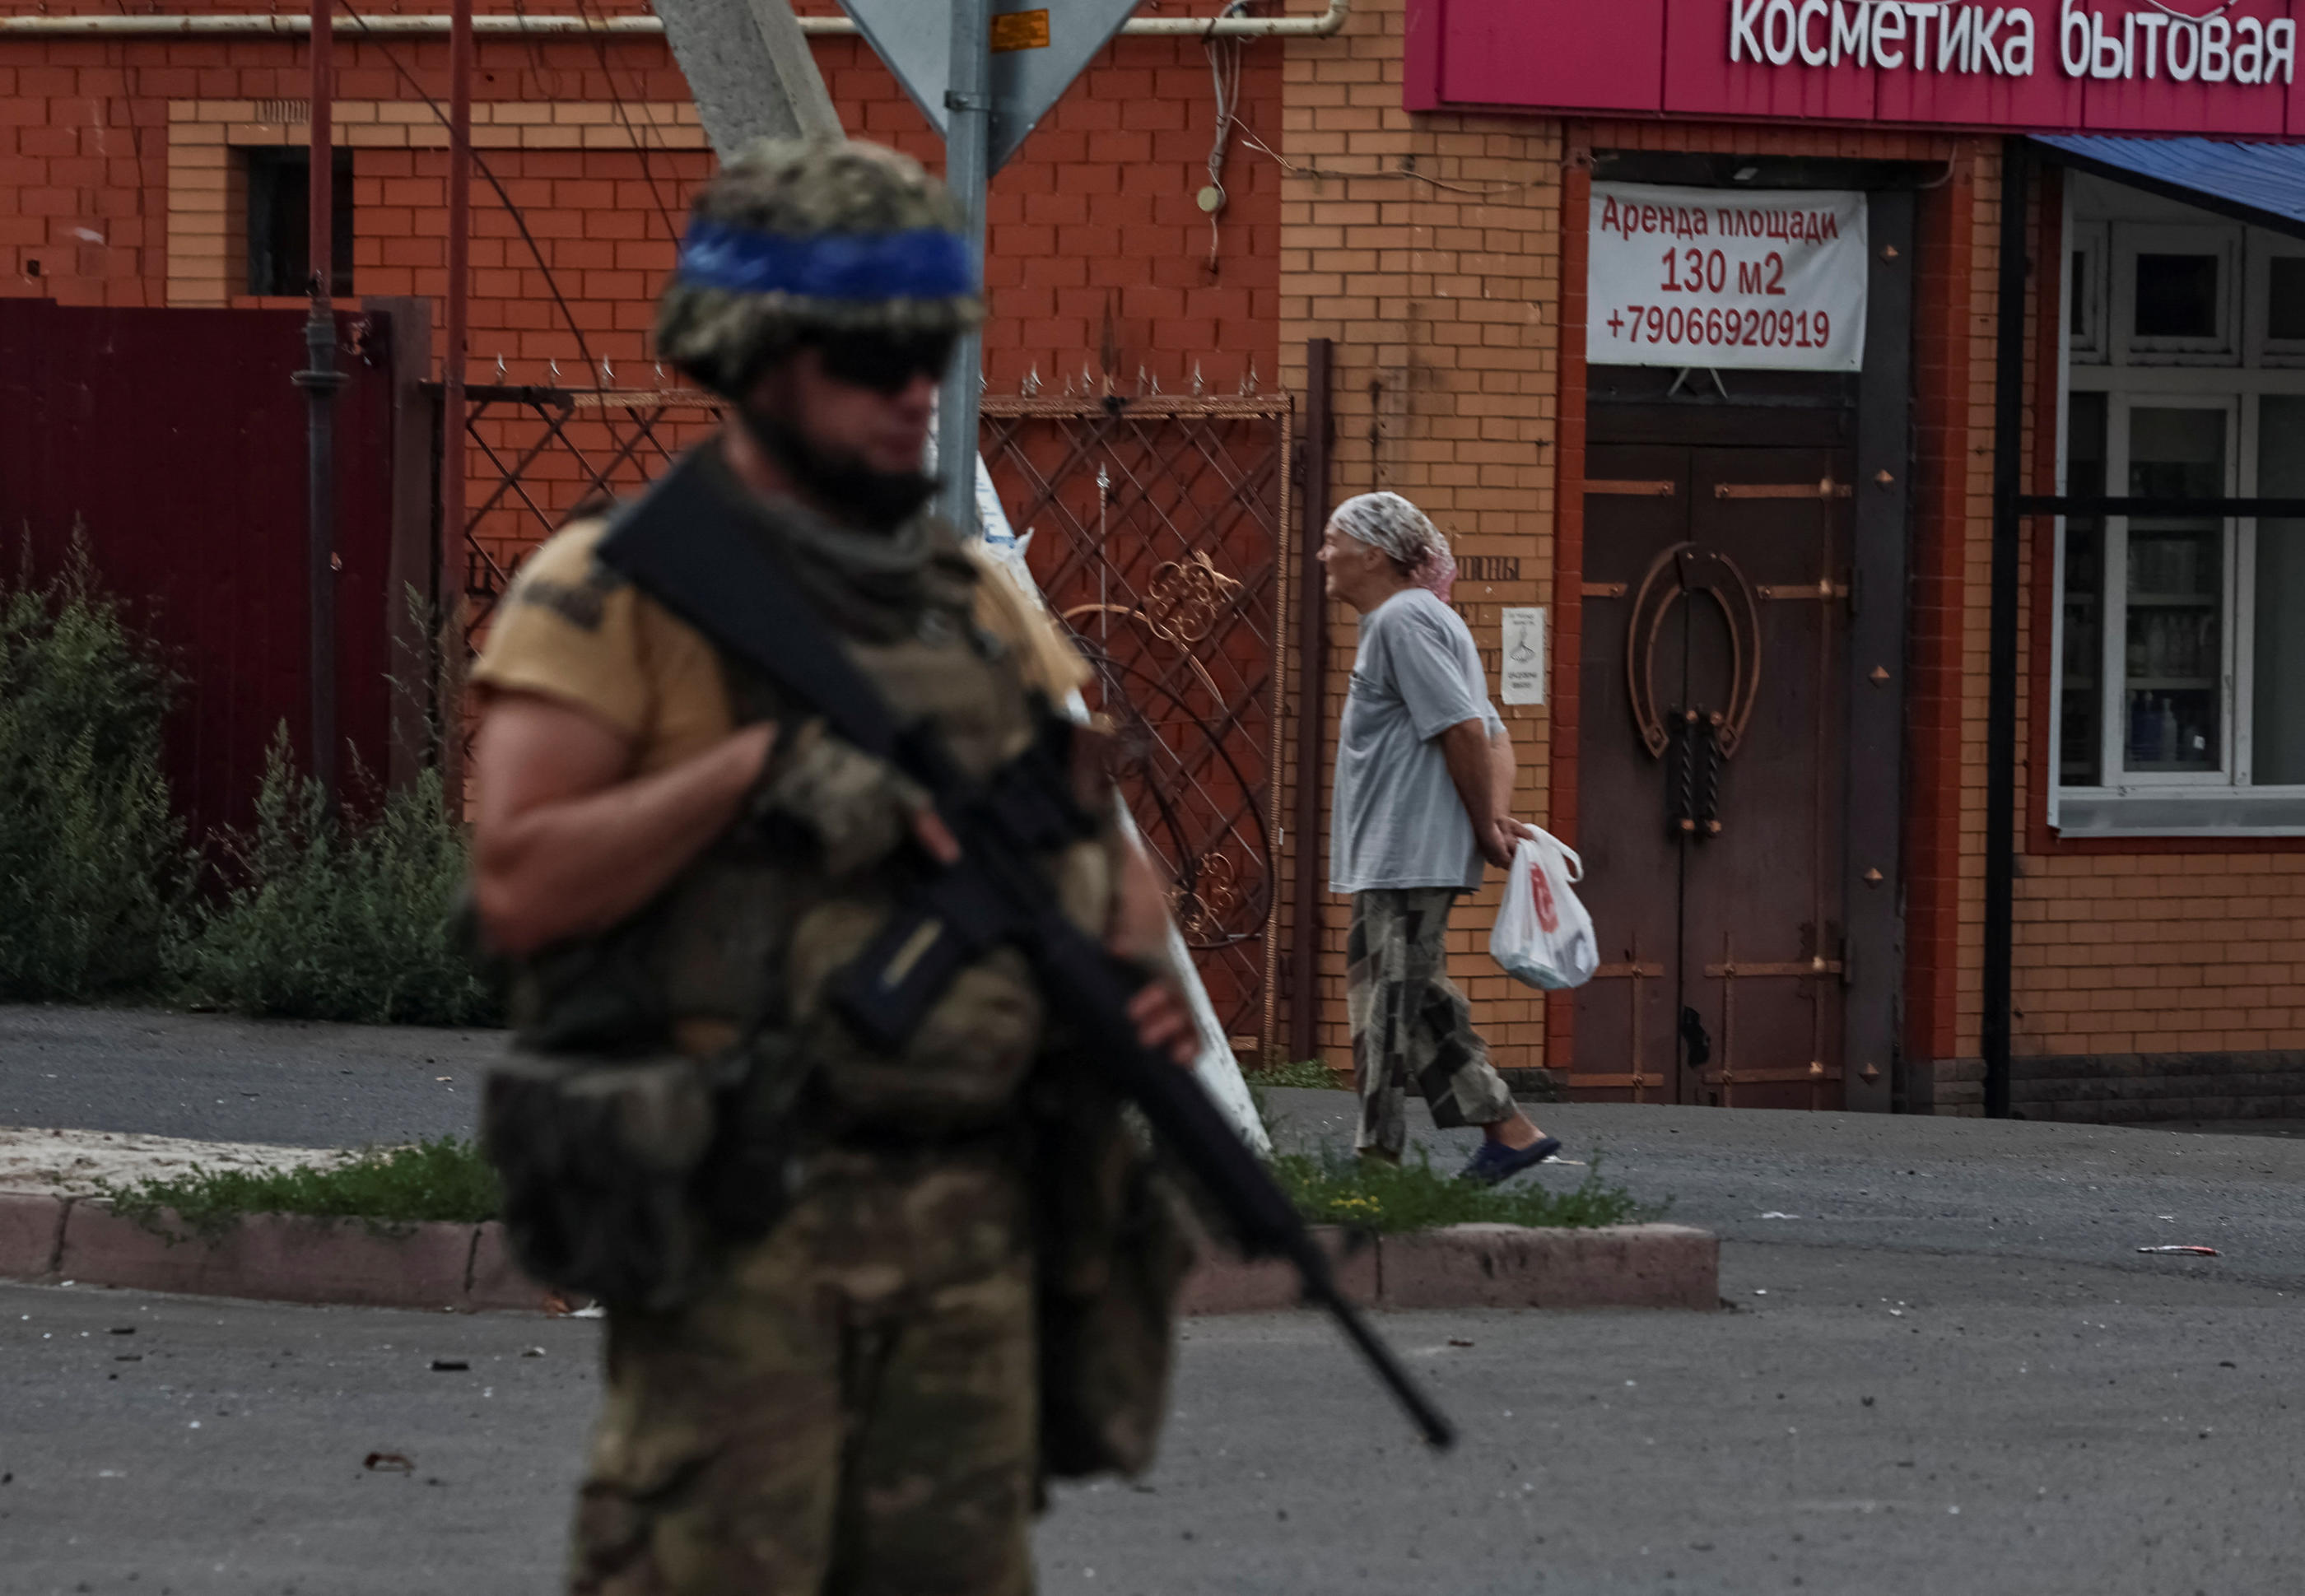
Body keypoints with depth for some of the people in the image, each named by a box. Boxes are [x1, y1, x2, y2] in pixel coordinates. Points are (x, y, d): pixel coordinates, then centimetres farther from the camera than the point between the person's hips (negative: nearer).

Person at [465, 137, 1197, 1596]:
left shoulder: (985, 610, 17)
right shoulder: (613, 596, -1)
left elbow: (1105, 851, 24)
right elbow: (518, 886, -11)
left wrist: (1143, 976, 2)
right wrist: (757, 765, -17)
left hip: (974, 1228, 6)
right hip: (740, 1234, -6)